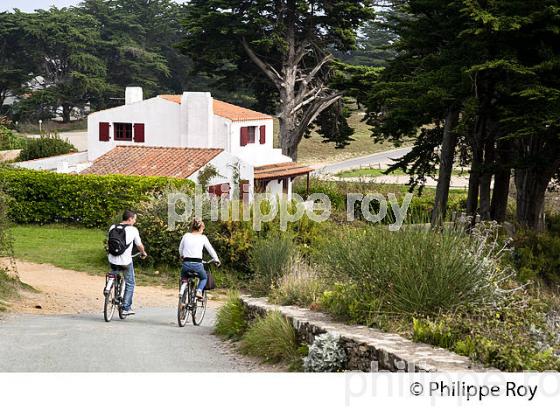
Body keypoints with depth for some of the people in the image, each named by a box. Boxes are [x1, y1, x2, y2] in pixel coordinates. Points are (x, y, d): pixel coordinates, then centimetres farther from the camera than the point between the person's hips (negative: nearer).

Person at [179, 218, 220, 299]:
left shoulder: (186, 236, 10)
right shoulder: (203, 237, 5)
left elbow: (180, 249, 20)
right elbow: (210, 250, 12)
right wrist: (216, 260, 28)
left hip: (186, 264, 2)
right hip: (197, 264, -2)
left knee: (183, 279, 31)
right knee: (204, 278, 28)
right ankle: (199, 291, -1)